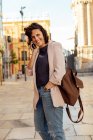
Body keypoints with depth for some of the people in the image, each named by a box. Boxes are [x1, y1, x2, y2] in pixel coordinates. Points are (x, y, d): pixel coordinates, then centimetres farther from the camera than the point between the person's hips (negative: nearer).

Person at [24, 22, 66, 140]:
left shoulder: (54, 46, -4)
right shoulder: (37, 51, 17)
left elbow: (59, 70, -14)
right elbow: (30, 66, 6)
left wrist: (49, 86, -15)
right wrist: (35, 50, 2)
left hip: (51, 93, -8)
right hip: (39, 93, 8)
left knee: (55, 130, -5)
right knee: (40, 127, 17)